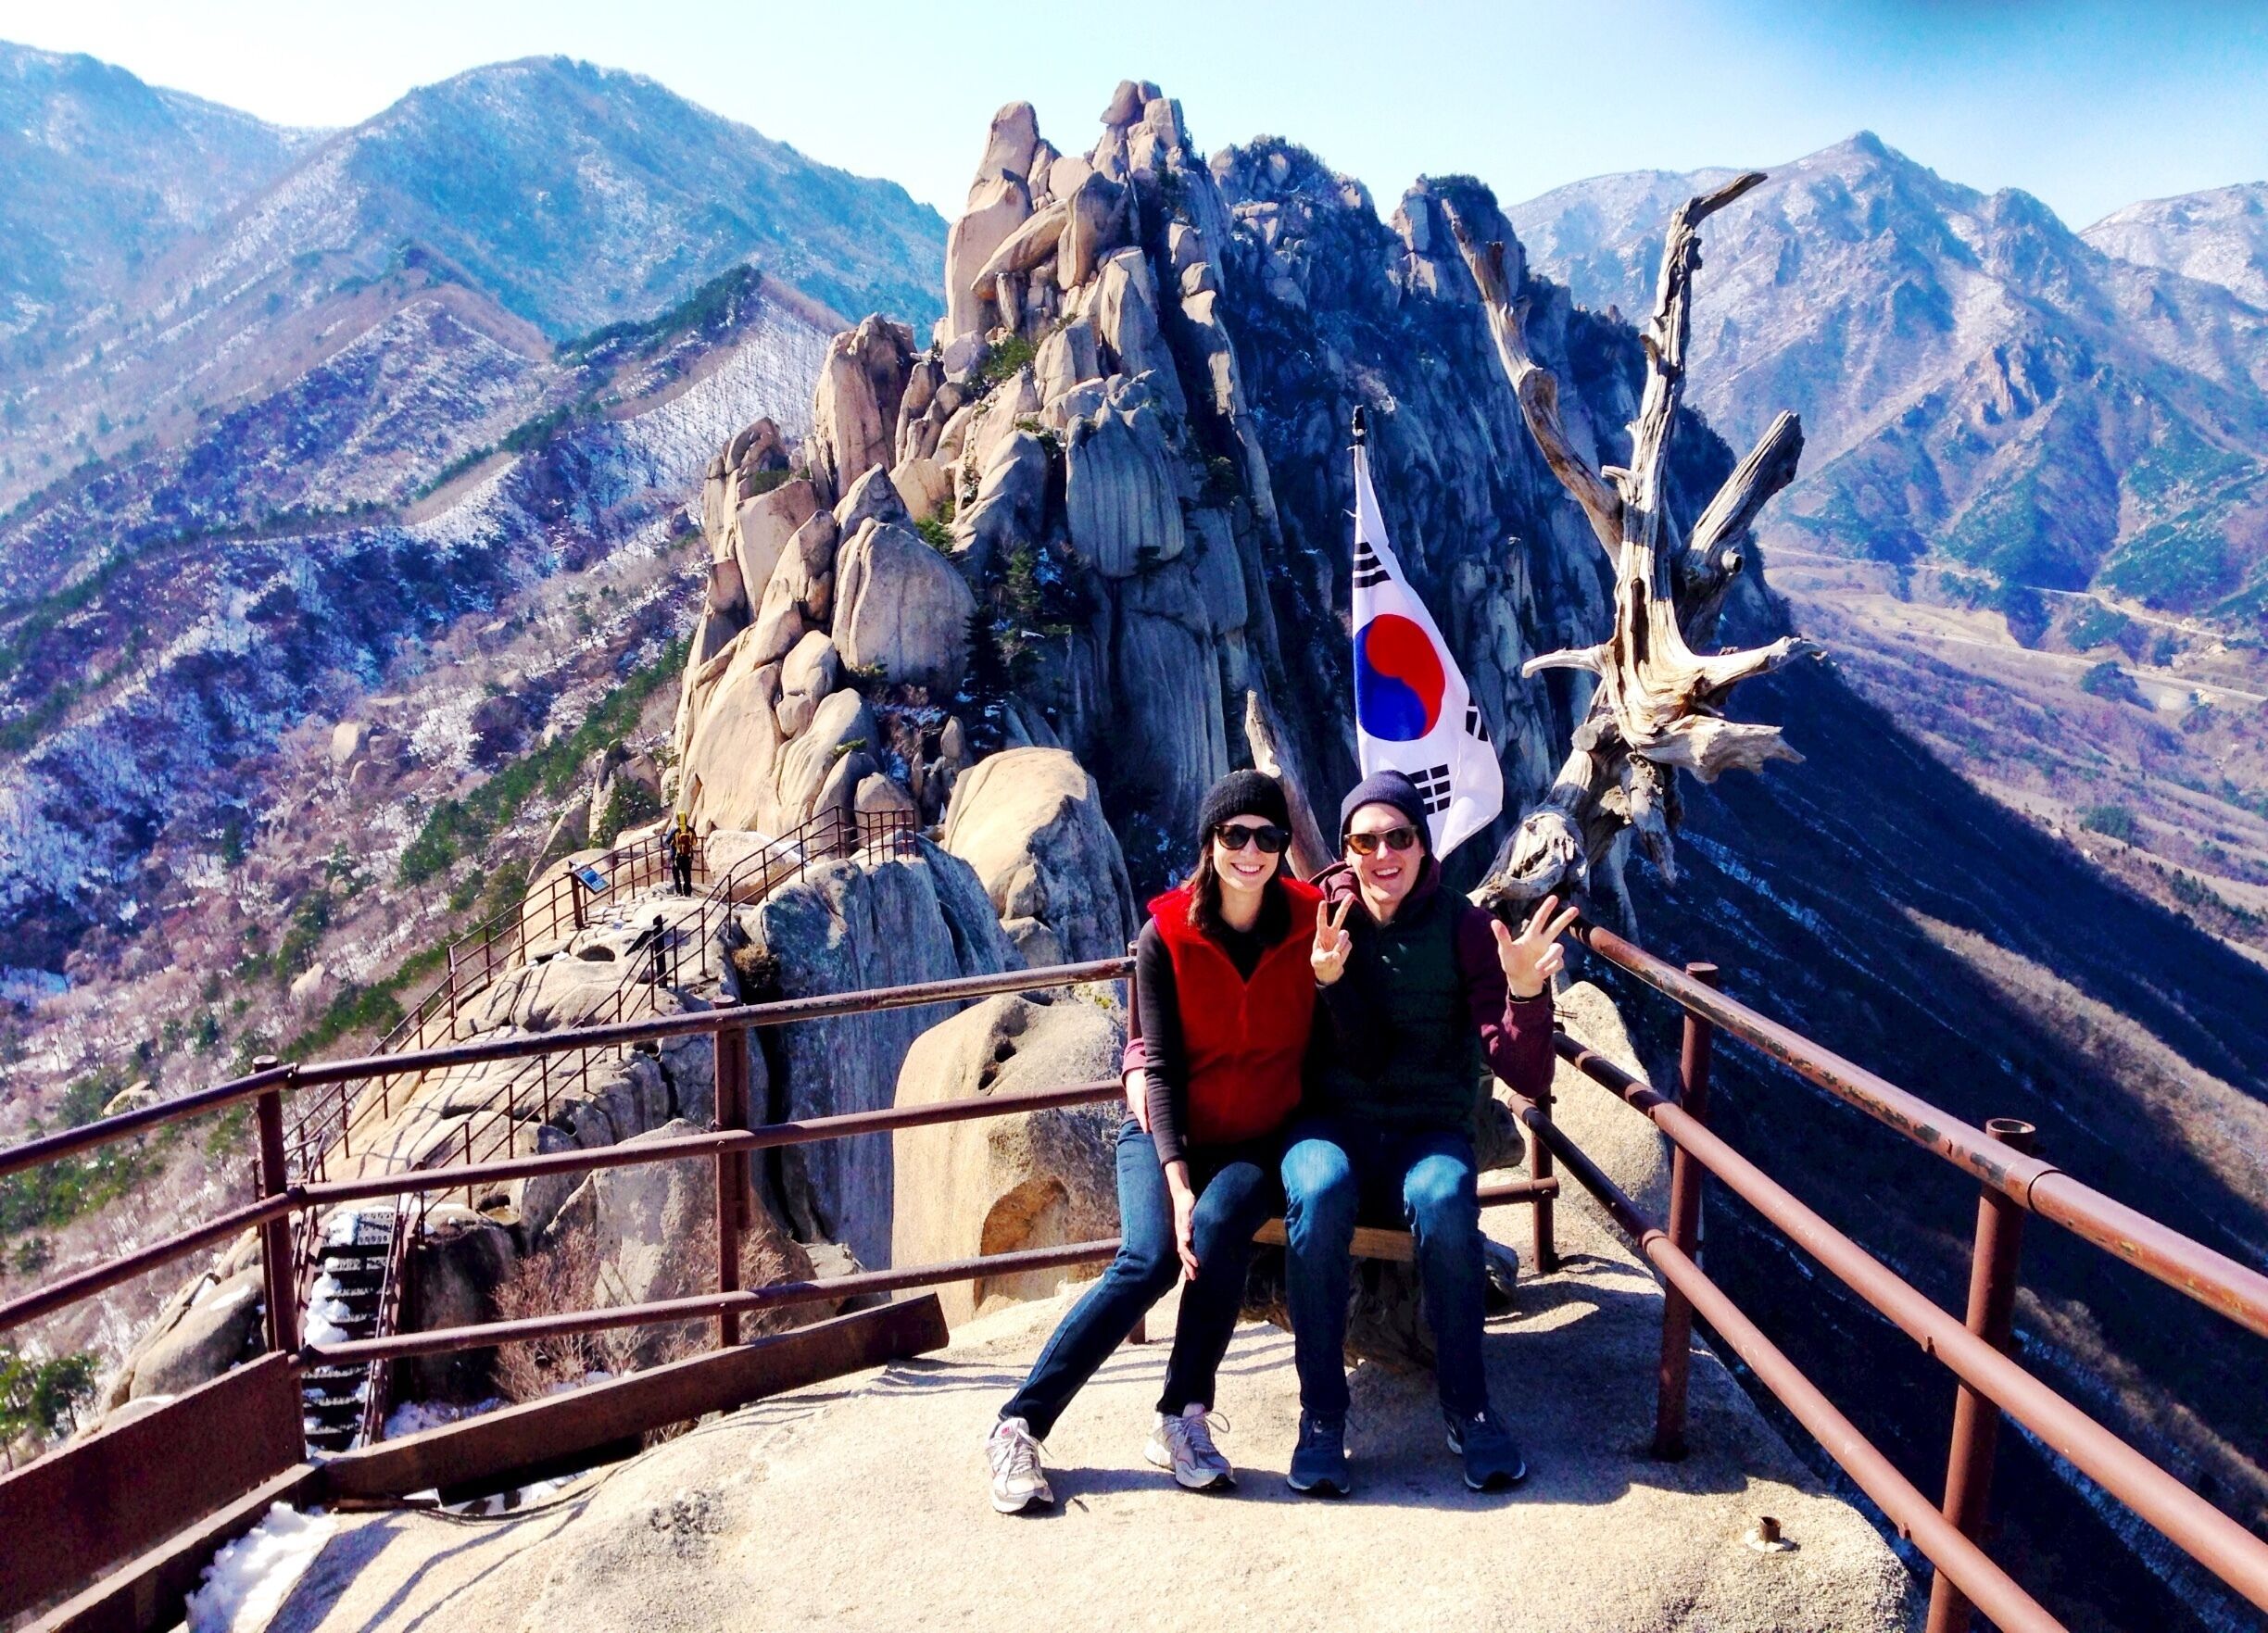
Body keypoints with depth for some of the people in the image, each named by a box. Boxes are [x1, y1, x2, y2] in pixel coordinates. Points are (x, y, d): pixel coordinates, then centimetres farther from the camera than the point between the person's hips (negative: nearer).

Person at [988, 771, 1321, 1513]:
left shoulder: (1311, 925, -6)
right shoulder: (1165, 937, -9)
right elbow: (1163, 1066, -11)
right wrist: (1178, 1181, -21)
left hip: (1260, 1142, 1)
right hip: (1169, 1133, -1)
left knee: (1220, 1224, -31)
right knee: (1151, 1257, -25)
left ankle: (1181, 1420, -15)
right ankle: (1020, 1425, -16)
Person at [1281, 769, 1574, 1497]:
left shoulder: (1464, 930, -5)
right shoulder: (1318, 920, -3)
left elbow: (1526, 1075, -11)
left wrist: (1526, 993, -31)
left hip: (1430, 1129, 0)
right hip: (1333, 1122, 0)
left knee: (1444, 1200, -33)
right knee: (1318, 1192, -33)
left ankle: (1467, 1408, -13)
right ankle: (1321, 1415, -18)